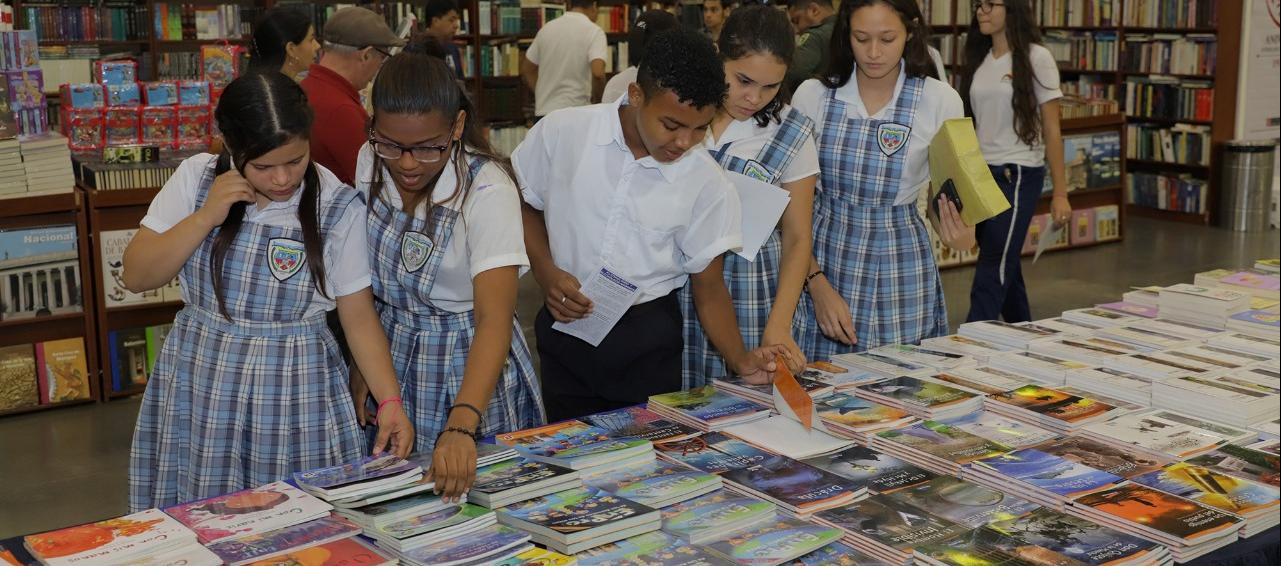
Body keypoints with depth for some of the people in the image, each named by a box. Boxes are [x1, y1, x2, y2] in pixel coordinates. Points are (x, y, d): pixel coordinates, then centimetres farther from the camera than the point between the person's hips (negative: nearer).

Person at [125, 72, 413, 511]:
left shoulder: (338, 207, -8)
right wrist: (206, 217, -14)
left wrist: (390, 401, -15)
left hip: (297, 393, -2)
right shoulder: (196, 178, -2)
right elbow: (136, 276, -2)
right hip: (198, 390, 2)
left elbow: (359, 317, -4)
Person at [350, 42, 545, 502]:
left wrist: (460, 427, -43)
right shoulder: (371, 163, -7)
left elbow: (495, 322, -32)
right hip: (393, 361, 5)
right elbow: (365, 280, 5)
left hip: (469, 369, -5)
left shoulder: (488, 190, -24)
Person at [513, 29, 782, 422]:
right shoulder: (563, 132, -10)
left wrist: (740, 360, -17)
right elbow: (524, 205, 6)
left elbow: (709, 286, -2)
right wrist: (546, 273, -10)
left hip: (648, 341, 0)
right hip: (567, 327, 0)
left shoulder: (707, 184, -9)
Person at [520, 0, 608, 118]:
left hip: (543, 112, 5)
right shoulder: (594, 31, -6)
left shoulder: (547, 28, 11)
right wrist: (596, 100, -4)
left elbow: (526, 71, 17)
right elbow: (598, 73, -21)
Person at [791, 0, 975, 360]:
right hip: (822, 266, 1)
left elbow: (943, 198, 4)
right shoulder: (812, 95, -3)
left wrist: (959, 234, -19)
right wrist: (817, 283, -13)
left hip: (899, 273, 0)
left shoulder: (940, 101, -5)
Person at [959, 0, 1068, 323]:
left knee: (991, 273, -9)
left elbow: (1051, 130, -6)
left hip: (1017, 175, -6)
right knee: (1006, 269, 14)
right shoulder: (979, 59, 10)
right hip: (980, 175, 6)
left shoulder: (1036, 59, -6)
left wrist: (1060, 193, -9)